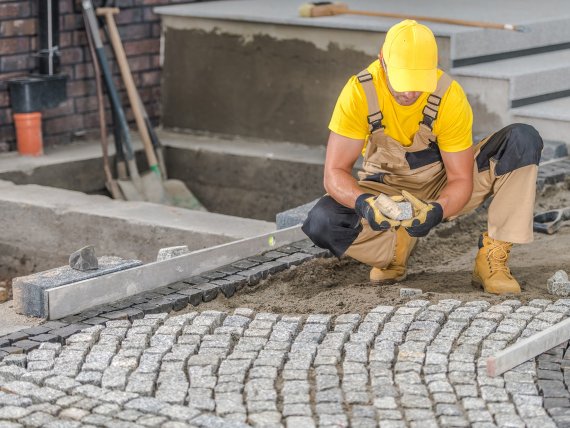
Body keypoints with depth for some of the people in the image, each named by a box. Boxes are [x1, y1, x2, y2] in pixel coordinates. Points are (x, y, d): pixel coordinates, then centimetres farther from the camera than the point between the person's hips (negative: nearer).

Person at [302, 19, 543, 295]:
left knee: (523, 140, -23)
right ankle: (397, 246, -1)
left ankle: (492, 258, -20)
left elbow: (461, 179, -18)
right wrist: (363, 202, -46)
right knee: (321, 223, -31)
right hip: (386, 189, 0)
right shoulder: (359, 92, -25)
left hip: (442, 191, 1)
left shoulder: (450, 96, -24)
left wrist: (437, 210, -41)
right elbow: (335, 173, -24)